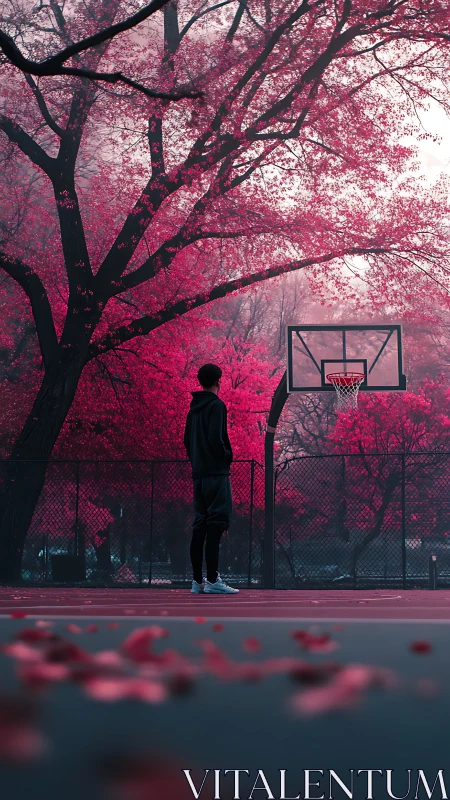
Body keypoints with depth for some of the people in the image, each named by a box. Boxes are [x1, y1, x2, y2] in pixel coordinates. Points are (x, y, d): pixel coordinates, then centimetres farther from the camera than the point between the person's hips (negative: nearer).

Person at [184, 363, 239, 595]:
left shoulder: (194, 408, 15)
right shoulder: (216, 406, -11)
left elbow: (187, 440, 17)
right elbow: (216, 438, -20)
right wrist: (228, 456, -5)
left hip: (199, 474, 8)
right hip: (216, 472, -8)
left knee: (200, 526, 8)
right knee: (216, 524, -9)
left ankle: (197, 581, 9)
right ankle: (212, 581, -13)